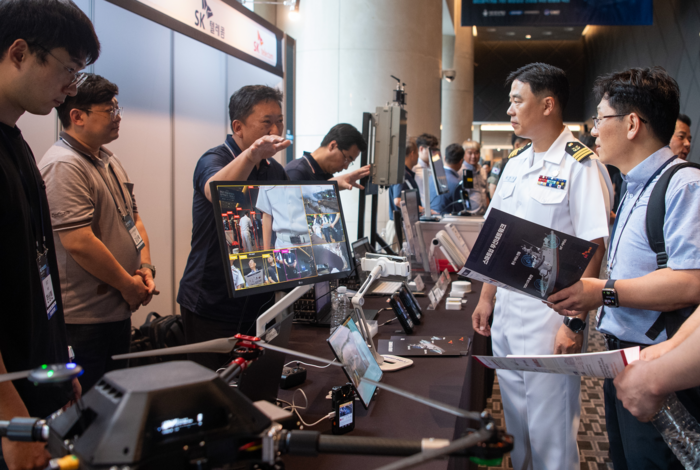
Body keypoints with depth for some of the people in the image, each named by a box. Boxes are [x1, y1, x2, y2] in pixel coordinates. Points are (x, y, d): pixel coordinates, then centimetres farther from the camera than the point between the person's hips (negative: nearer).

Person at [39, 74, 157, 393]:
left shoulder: (109, 161, 14)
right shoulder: (64, 166, -18)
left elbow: (133, 219, 20)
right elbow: (79, 242, -25)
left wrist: (145, 267, 4)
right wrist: (128, 284, -15)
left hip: (118, 309, 10)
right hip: (84, 317, -10)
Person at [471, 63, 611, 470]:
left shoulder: (580, 164, -13)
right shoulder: (516, 163, 11)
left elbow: (592, 249, -17)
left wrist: (575, 323, -19)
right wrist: (486, 298, 13)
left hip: (550, 313, -7)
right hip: (506, 310, 8)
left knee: (551, 427, 4)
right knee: (516, 417, 19)